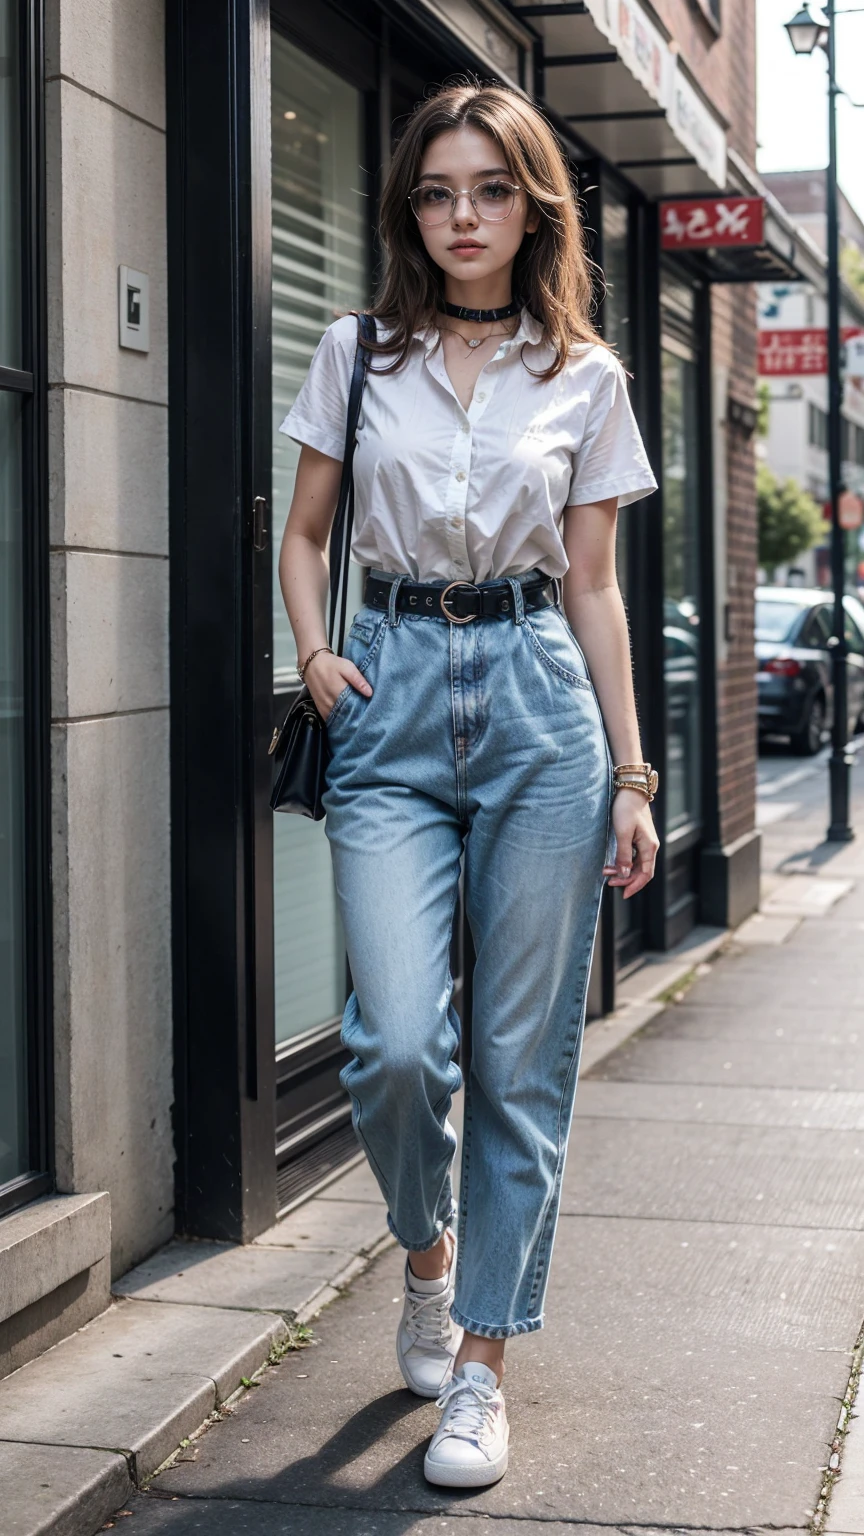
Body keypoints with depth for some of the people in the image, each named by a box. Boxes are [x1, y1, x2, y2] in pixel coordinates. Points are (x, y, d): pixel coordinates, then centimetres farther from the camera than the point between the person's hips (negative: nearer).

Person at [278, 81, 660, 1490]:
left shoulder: (585, 378, 7)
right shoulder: (358, 355, 8)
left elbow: (593, 589, 8)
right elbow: (306, 531, 16)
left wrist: (630, 775, 4)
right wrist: (314, 652, -2)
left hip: (537, 699, 0)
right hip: (394, 699, 0)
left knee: (520, 1058, 0)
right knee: (395, 1043, -13)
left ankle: (481, 1366, 12)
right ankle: (428, 1246, 20)